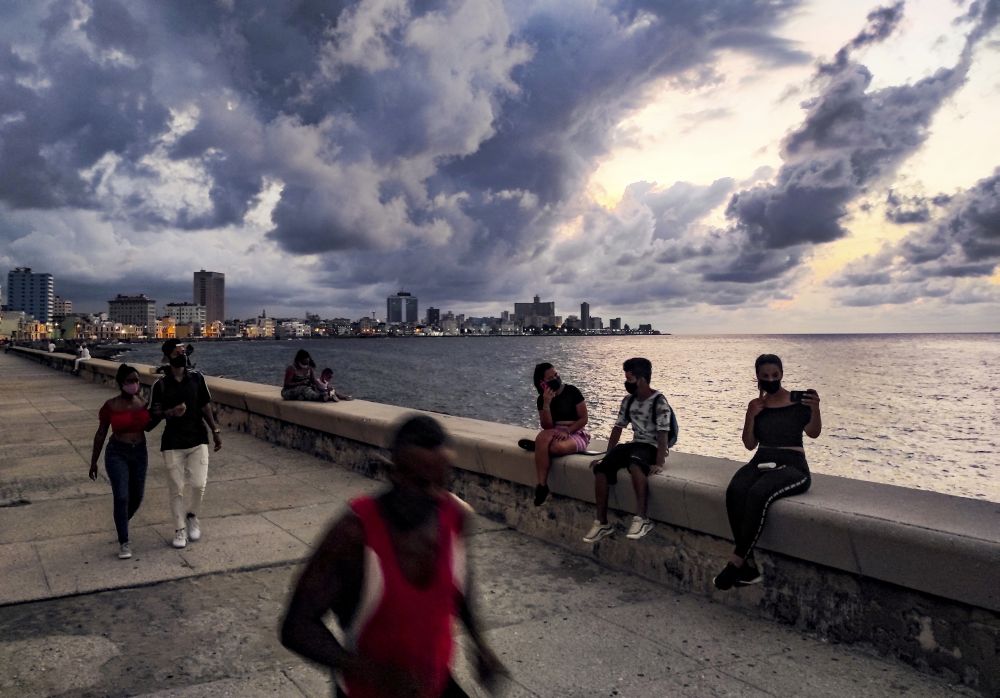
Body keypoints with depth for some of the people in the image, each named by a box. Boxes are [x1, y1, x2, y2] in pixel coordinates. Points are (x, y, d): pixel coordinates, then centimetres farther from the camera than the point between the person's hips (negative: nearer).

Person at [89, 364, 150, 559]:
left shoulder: (144, 402, -2)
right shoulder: (111, 406, -11)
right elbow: (101, 434, -3)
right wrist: (93, 461, 1)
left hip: (140, 453, 4)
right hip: (117, 455, -4)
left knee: (136, 497, 12)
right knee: (121, 497, -11)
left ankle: (121, 523, 43)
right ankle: (123, 543, 0)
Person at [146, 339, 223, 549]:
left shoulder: (197, 378, 1)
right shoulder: (160, 385, -5)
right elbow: (152, 415, -2)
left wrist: (215, 430, 4)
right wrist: (170, 412, -21)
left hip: (198, 439, 1)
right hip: (173, 443, -1)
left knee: (199, 484, -6)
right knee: (176, 489, 4)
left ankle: (192, 515, 23)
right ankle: (180, 529, 19)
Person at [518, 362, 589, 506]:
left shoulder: (572, 391, -5)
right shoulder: (542, 399, 4)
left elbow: (584, 419, -5)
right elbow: (547, 426, -5)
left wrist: (567, 431, -19)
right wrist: (546, 404, -17)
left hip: (575, 433, -3)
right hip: (555, 432, 3)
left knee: (558, 447, -40)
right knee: (542, 436, -36)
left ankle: (537, 446, -6)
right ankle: (542, 485, -32)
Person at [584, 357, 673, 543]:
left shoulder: (659, 402, -11)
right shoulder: (628, 401, 10)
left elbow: (663, 435, -18)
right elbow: (617, 428, 15)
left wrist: (659, 463, -29)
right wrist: (607, 456, 12)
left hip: (652, 447, -7)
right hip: (634, 444, 7)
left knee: (634, 464, -41)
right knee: (601, 468, -17)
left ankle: (642, 519, -40)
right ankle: (602, 522, -12)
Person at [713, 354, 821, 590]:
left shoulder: (797, 401, 2)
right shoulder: (757, 405, 13)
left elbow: (813, 433, -11)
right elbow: (750, 444, 11)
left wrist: (815, 408, -30)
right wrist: (751, 416, -4)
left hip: (792, 466, -4)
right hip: (761, 462, 4)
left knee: (758, 493, -36)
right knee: (735, 491, -30)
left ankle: (736, 561, -27)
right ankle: (749, 565, -28)